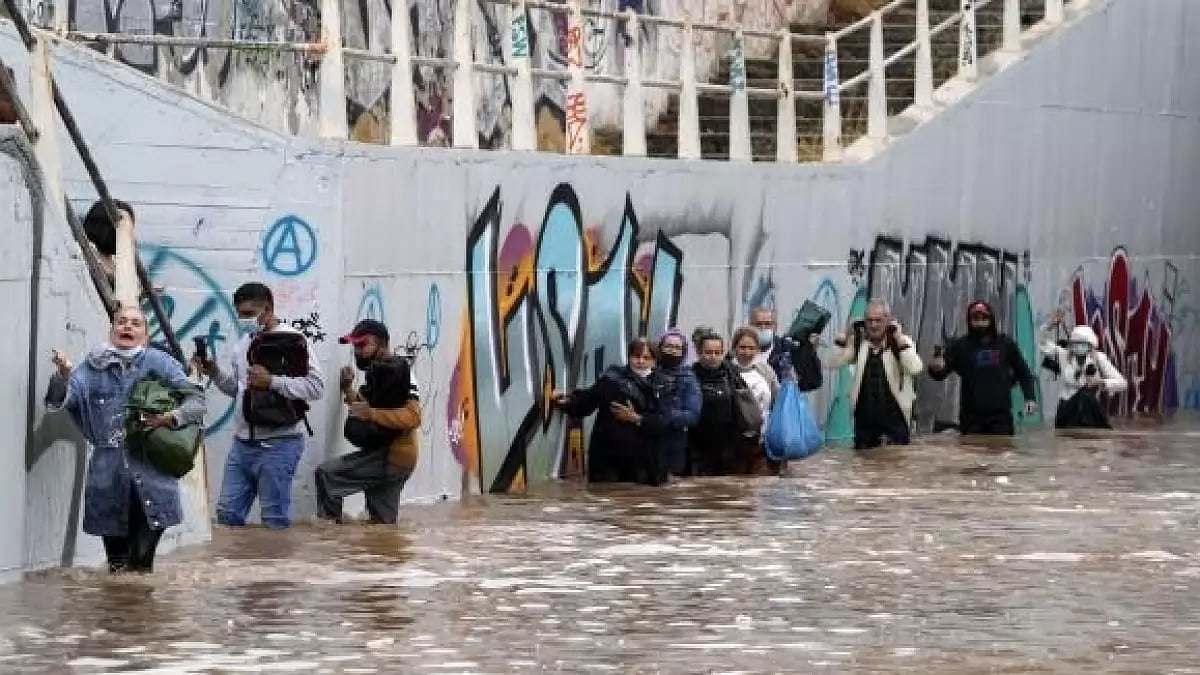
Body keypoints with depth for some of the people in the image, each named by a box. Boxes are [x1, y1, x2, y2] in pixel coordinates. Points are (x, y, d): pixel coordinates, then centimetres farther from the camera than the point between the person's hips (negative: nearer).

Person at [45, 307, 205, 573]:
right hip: (107, 478, 2)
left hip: (150, 476, -2)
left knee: (142, 566, -7)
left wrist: (172, 417, -17)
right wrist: (63, 376, -22)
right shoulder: (93, 366, 9)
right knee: (116, 569, 8)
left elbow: (195, 398, 2)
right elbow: (61, 401, 0)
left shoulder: (157, 362, 3)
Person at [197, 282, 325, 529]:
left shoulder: (293, 340, -9)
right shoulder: (244, 342, 14)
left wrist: (272, 381, -22)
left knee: (275, 520, -2)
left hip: (278, 444, -7)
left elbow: (316, 387, -16)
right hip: (242, 442, 7)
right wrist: (215, 373, 2)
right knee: (227, 513, 9)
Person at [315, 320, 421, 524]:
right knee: (382, 522, 14)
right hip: (387, 455, 11)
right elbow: (364, 408, 28)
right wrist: (348, 388, 13)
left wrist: (371, 414, -28)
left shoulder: (397, 370, -14)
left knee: (326, 475, -18)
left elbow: (413, 417, -25)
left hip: (390, 456, -11)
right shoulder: (379, 371, 17)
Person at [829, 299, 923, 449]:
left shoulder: (902, 341, -6)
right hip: (865, 416, 3)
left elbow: (915, 369, -23)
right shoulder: (858, 341, 3)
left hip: (895, 416, -3)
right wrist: (845, 336, -8)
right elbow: (834, 363, -2)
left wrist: (899, 340, -24)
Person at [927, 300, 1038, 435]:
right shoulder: (960, 346, 0)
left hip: (1001, 415, 1)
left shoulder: (1006, 343, 5)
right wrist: (936, 369, -30)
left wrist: (1030, 398, 6)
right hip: (971, 415, -1)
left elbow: (1023, 372, 14)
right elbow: (942, 371, -6)